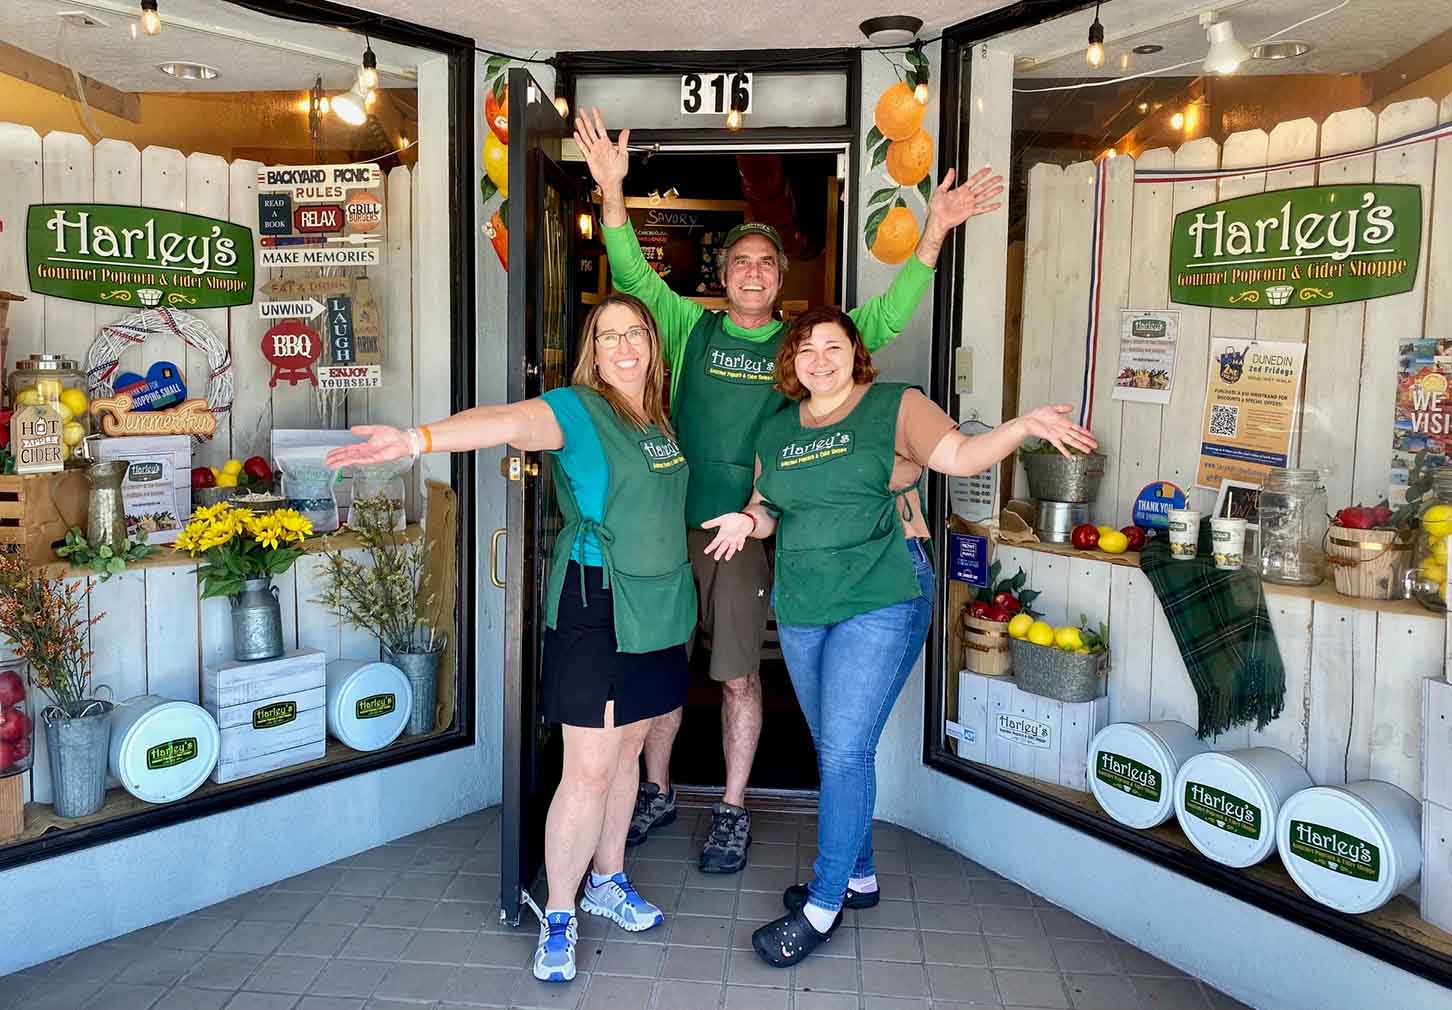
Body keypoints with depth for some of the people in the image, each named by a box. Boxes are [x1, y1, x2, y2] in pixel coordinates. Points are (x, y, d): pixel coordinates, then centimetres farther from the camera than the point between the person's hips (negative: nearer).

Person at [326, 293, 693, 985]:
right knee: (588, 769, -4)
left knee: (627, 748, 17)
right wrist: (418, 440, -45)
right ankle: (558, 916, 14)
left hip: (659, 606, 7)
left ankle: (608, 880, 35)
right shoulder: (578, 409, -11)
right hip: (596, 607, -7)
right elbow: (507, 421, -30)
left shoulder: (660, 420, 10)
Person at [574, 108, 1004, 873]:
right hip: (674, 523, 1)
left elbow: (885, 319, -2)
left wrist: (934, 234, -12)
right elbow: (633, 275, -4)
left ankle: (732, 812, 23)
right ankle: (657, 794, 31)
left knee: (738, 675, 7)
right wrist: (612, 191, -18)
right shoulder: (692, 326, 5)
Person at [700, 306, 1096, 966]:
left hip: (881, 602, -6)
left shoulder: (896, 406, -1)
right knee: (832, 750, 15)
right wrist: (749, 520, -4)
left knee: (845, 751, -7)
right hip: (801, 608, 6)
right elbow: (767, 507, 18)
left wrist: (1021, 427, -26)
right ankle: (858, 876, 33)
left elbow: (959, 455, -9)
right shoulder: (777, 431, 14)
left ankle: (823, 906, 7)